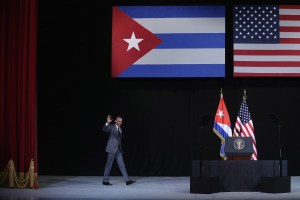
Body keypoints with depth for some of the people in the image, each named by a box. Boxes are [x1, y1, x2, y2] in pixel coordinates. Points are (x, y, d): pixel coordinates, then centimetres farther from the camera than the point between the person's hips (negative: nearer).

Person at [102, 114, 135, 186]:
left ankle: (127, 180, -1)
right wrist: (107, 123, -39)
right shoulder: (111, 127, -4)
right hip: (112, 149, -6)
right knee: (109, 165, 0)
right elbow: (104, 129, -23)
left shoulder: (120, 129, 17)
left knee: (122, 165, 3)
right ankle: (105, 181, 10)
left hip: (118, 150, 6)